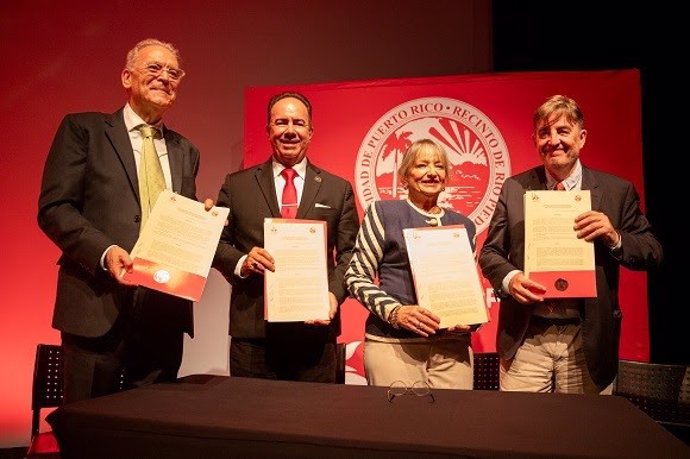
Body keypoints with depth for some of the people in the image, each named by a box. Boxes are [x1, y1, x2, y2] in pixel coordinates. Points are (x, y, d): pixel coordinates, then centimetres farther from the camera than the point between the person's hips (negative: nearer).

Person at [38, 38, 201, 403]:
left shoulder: (185, 152, 17)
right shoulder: (83, 129, 4)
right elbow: (53, 208, -5)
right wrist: (105, 251, -20)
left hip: (165, 309, 5)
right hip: (99, 305, -4)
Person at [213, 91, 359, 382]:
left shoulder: (338, 189, 8)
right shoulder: (237, 185, 8)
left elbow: (350, 253, 6)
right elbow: (217, 242, 9)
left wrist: (334, 293, -11)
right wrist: (241, 262, -12)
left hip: (315, 329, 0)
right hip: (252, 329, 0)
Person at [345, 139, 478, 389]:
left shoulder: (464, 225, 14)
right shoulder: (383, 212, 3)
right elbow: (356, 276, 0)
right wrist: (394, 311, -14)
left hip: (452, 345, 4)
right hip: (393, 342, -3)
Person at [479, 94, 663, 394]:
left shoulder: (617, 191, 2)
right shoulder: (514, 189, 4)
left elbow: (652, 253, 4)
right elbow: (490, 252, 6)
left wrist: (614, 237, -15)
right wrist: (509, 278, -14)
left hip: (588, 341, 0)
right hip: (525, 339, 0)